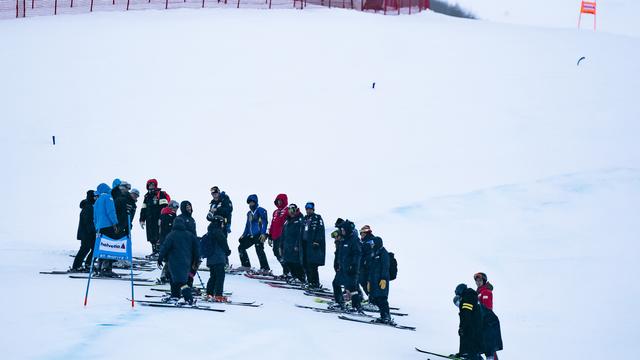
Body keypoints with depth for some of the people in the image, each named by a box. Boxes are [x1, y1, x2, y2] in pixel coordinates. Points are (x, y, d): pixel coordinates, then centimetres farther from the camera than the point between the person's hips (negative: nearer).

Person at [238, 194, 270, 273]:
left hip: (259, 235, -9)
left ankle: (265, 269, -22)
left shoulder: (261, 210, -3)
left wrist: (263, 234, -20)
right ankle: (246, 265, 16)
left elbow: (264, 222, -11)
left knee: (259, 250, -20)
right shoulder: (249, 213, 20)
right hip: (251, 236, 9)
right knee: (241, 247, 8)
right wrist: (244, 235, 18)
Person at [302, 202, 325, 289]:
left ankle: (316, 284, -11)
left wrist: (317, 241, -19)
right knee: (306, 265, 5)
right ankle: (310, 281, 14)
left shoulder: (317, 218, -2)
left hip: (314, 245, -8)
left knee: (312, 265, -13)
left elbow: (320, 231, -11)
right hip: (305, 243, 8)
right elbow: (301, 232, 25)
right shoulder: (305, 219, 20)